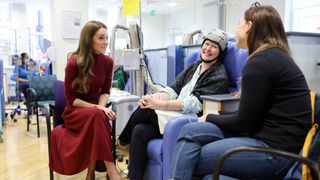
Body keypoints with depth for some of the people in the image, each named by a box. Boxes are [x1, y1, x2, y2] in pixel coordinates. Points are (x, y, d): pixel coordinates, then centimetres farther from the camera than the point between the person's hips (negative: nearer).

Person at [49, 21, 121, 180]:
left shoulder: (107, 62, -4)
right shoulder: (74, 63, -16)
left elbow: (105, 91, 5)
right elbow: (71, 98, -11)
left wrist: (102, 107, -17)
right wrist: (97, 108, -23)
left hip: (95, 109, 4)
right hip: (75, 110, -4)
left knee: (100, 115, -32)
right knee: (97, 115, -36)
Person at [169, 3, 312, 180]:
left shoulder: (261, 61, -16)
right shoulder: (274, 55, 15)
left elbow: (243, 121, -12)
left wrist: (210, 118, 4)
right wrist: (215, 118, 10)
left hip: (276, 148, -9)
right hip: (269, 135, 9)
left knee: (188, 159, -8)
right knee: (189, 131, -1)